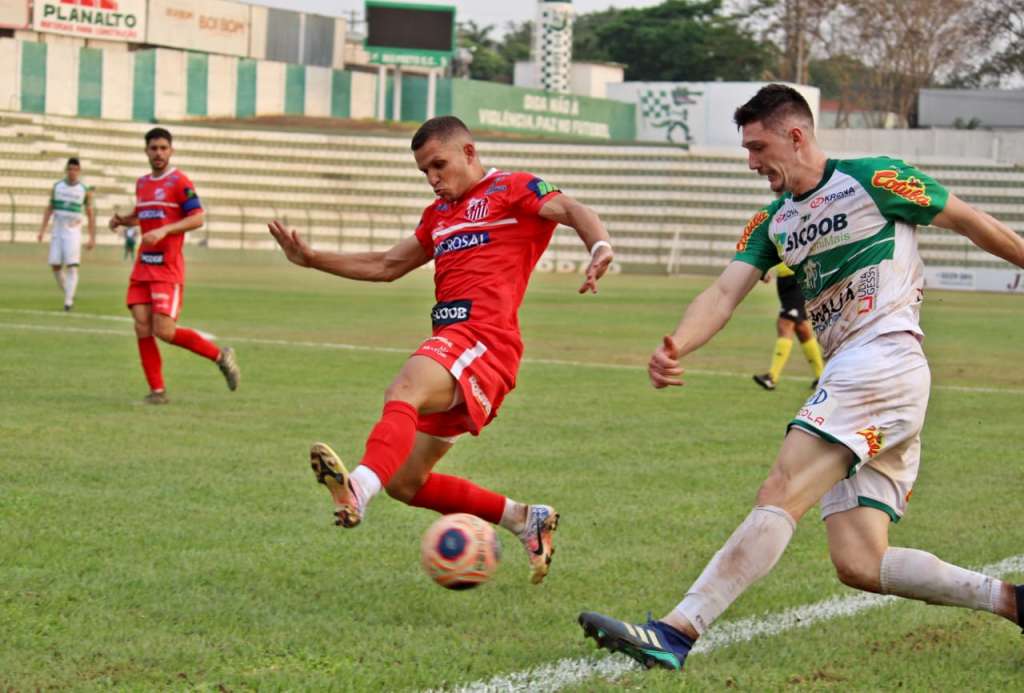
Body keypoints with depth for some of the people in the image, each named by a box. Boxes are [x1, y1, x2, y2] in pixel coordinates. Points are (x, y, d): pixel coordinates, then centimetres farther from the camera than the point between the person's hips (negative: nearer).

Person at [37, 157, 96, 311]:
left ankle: (69, 300, -14)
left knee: (72, 266, -12)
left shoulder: (85, 190, -2)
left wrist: (92, 238, -1)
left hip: (73, 232, -3)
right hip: (57, 231, 3)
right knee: (55, 265, -1)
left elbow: (90, 215, 2)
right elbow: (49, 209, 11)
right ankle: (68, 293, 18)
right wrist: (42, 230, 5)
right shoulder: (57, 186, 5)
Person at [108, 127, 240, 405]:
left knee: (165, 331, -13)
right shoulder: (142, 183, 15)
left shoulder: (179, 182, -7)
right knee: (142, 328, -3)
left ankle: (221, 356, 6)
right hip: (143, 265, 7)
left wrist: (164, 230, -23)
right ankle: (157, 391, 5)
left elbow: (197, 218, -13)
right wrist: (121, 220, 10)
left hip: (168, 268, -7)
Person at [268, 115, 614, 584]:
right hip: (448, 345, 9)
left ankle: (358, 490, -63)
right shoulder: (439, 214, 28)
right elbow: (386, 266, 35)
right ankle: (526, 520, 17)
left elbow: (570, 211, -14)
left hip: (483, 342, -9)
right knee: (405, 483, 8)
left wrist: (599, 246, -36)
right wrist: (311, 259, 29)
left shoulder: (513, 189, 4)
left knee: (403, 389, -38)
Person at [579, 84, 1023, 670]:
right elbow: (725, 293, 6)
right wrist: (676, 347, -12)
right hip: (848, 377, 8)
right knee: (859, 564, 0)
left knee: (782, 494, -21)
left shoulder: (874, 180, 0)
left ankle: (678, 632, -30)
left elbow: (974, 224, 8)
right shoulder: (773, 224, 19)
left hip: (885, 356, -8)